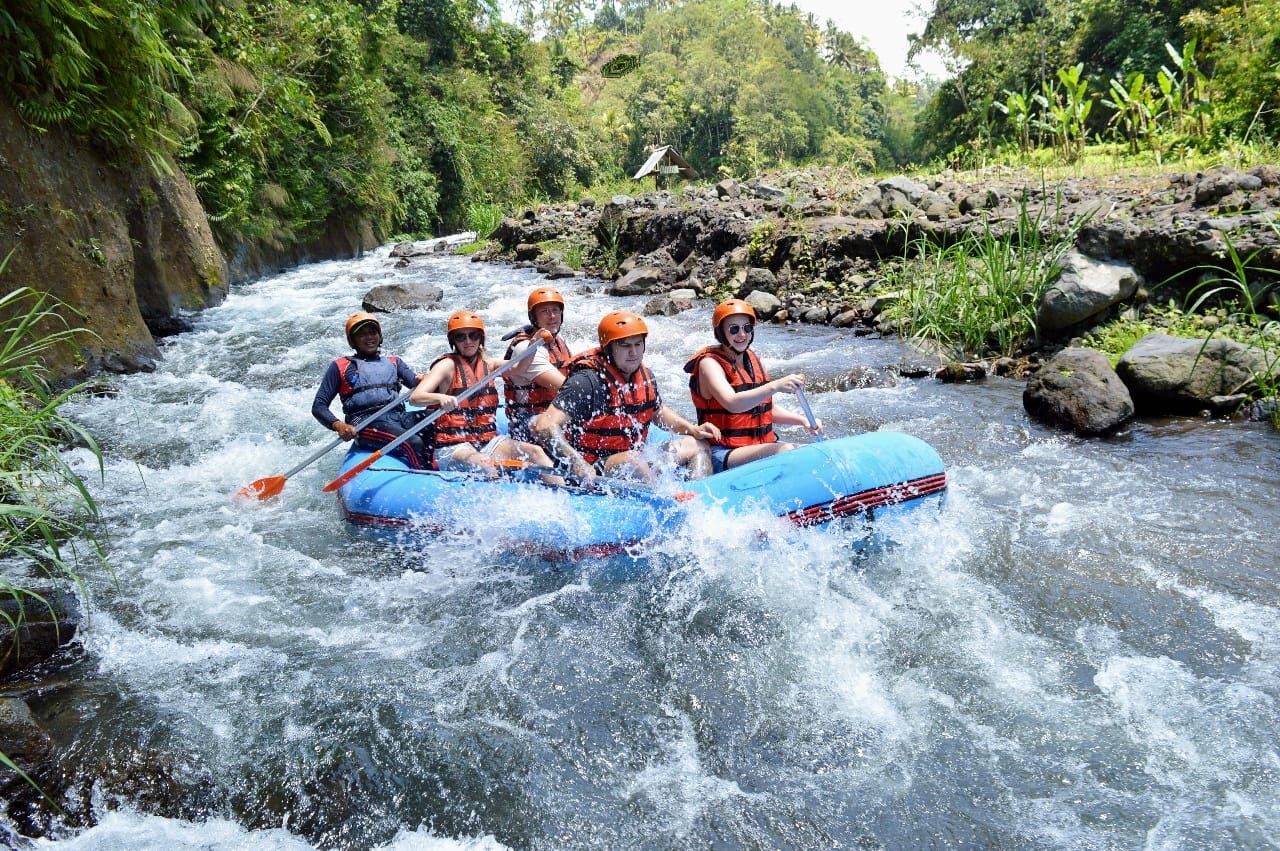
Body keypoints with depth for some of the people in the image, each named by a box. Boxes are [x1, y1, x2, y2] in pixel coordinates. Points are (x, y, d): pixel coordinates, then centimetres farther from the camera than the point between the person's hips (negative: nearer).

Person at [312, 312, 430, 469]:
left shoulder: (393, 362, 29)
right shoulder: (341, 366, 18)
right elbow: (318, 406, 11)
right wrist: (338, 425, -10)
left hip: (399, 416, 4)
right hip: (366, 423, -4)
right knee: (414, 444, -33)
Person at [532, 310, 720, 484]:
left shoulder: (645, 377, 4)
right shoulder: (587, 382, -20)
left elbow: (658, 412, 26)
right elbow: (544, 426, -28)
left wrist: (693, 430, 12)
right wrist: (576, 463, -40)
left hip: (633, 462, 9)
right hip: (591, 474, -8)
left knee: (697, 445, 9)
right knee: (632, 461, -38)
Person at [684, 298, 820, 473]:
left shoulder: (754, 360, 14)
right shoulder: (710, 363, -9)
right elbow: (732, 404, -28)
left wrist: (802, 420, 4)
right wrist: (775, 386, -39)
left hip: (763, 447, 8)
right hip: (723, 456, -8)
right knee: (785, 451, -31)